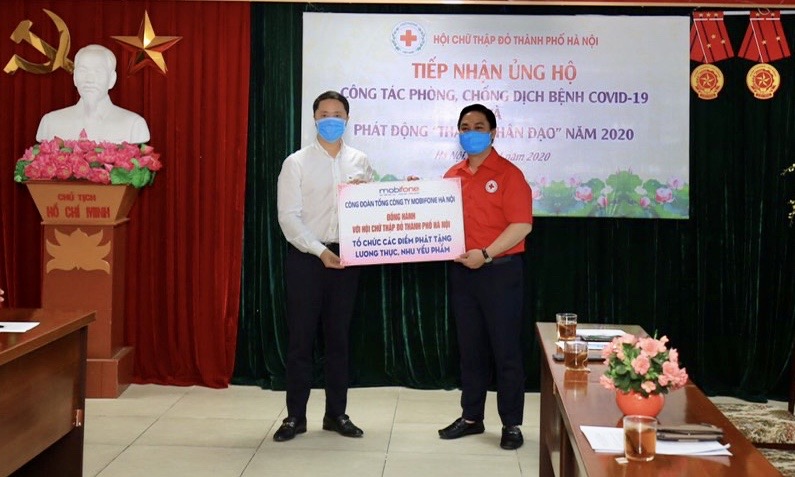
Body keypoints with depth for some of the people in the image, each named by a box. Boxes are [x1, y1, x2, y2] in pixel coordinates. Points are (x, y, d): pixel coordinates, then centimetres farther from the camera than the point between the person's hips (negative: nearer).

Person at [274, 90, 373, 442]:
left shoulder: (360, 162, 8)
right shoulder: (296, 162, -3)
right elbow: (288, 217, -9)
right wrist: (320, 251, -18)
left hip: (346, 257, 3)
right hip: (305, 257, -3)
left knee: (338, 336, 10)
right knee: (301, 337, 2)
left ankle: (336, 413, 20)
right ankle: (295, 416, 12)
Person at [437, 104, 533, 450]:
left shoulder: (508, 174, -7)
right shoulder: (453, 175, 11)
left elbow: (522, 225, -15)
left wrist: (485, 254, -21)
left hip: (500, 270, -6)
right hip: (462, 270, 6)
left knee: (505, 350, 0)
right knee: (470, 348, 13)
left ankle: (512, 424, 9)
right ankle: (471, 417, 24)